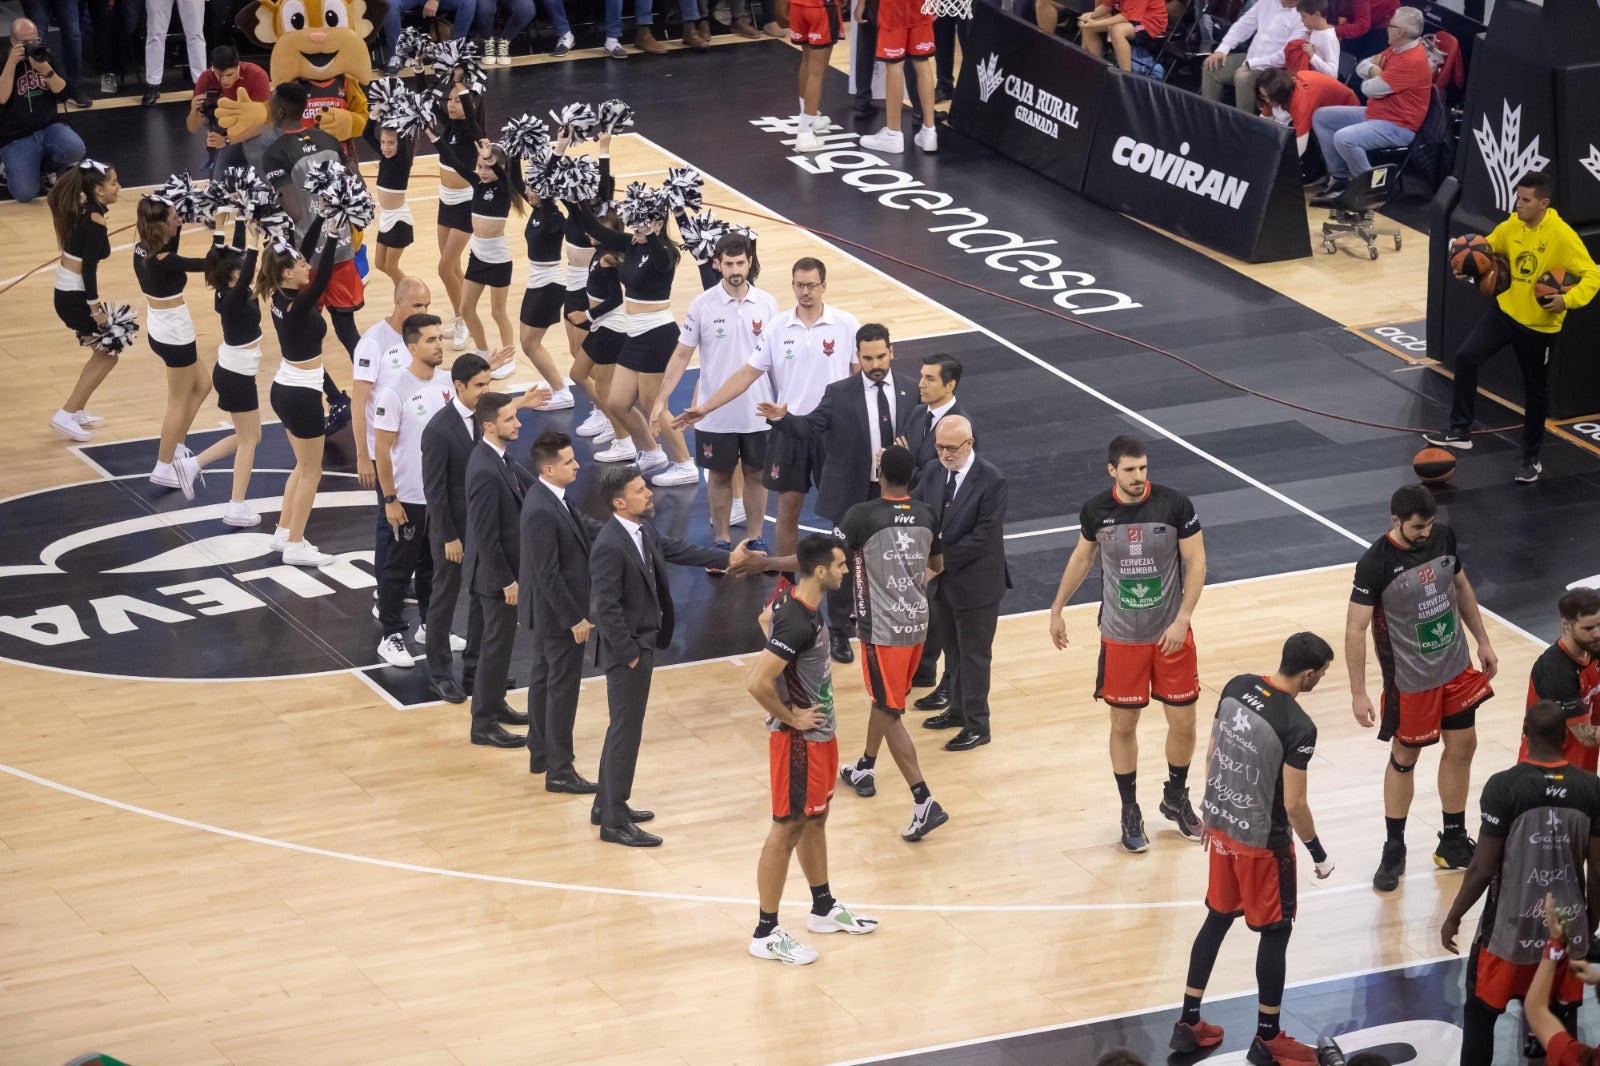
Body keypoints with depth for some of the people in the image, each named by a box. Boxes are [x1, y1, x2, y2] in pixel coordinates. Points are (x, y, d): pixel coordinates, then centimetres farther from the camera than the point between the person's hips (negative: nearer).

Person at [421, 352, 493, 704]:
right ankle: (440, 675, 23)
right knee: (445, 601, 10)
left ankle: (475, 670, 28)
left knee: (484, 598, 14)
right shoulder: (439, 430, -22)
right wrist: (449, 537, -16)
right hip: (453, 529, -6)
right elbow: (434, 490, -18)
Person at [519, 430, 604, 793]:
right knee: (563, 688, 0)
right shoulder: (541, 511, -29)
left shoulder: (557, 496, 0)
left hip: (548, 612, 10)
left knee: (544, 679, 20)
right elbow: (549, 575, -26)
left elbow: (584, 527, 12)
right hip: (557, 612, -10)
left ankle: (540, 753, 33)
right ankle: (559, 770, 8)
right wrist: (574, 619, -21)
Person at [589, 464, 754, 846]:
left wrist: (728, 559, 18)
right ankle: (614, 822, 7)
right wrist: (629, 652, -20)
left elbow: (678, 551, 18)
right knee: (626, 732, -2)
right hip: (627, 649, -10)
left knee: (624, 728, 19)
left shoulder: (645, 531, 3)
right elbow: (606, 607, -25)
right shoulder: (610, 546, -25)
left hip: (644, 643, 10)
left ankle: (607, 805, 32)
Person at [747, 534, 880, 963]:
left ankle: (824, 909, 38)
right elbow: (757, 683, -34)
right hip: (799, 739, -10)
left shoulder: (794, 599, -1)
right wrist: (790, 718, -18)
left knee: (814, 818, 22)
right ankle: (766, 933, 8)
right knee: (787, 828, -1)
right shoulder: (798, 623, -30)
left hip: (820, 733, 10)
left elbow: (766, 619, 22)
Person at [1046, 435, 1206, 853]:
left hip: (1171, 634, -1)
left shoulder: (1175, 505, -14)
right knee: (1124, 724, 7)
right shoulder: (1096, 511, -8)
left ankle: (1176, 798, 31)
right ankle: (1130, 813, 21)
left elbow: (1196, 562, -9)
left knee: (1183, 721, 6)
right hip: (1121, 637, 1)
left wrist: (1182, 620, -16)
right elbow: (1082, 557, 11)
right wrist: (1057, 610, 14)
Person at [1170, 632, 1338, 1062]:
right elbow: (1294, 805, -20)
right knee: (1275, 931, 10)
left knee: (1218, 918, 21)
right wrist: (1318, 854, -5)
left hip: (1222, 823, 7)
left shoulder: (1236, 687, -4)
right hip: (1262, 840, -7)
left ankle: (1188, 1024, 28)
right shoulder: (1298, 727, -25)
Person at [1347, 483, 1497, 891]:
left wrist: (1482, 641, 12)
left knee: (1462, 747, 13)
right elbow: (1355, 629, -20)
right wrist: (1359, 693, -21)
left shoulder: (1443, 537, -8)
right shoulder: (1376, 564, -25)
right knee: (1404, 758, 7)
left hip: (1456, 666, 6)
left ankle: (1454, 842, 29)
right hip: (1410, 678, -6)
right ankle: (1393, 850, 23)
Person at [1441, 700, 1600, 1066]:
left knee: (1481, 1012, 14)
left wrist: (1454, 917, 1)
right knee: (1563, 1019, 13)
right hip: (1569, 927, 3)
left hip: (1511, 927, -3)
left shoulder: (1504, 787, -16)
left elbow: (1483, 868, -13)